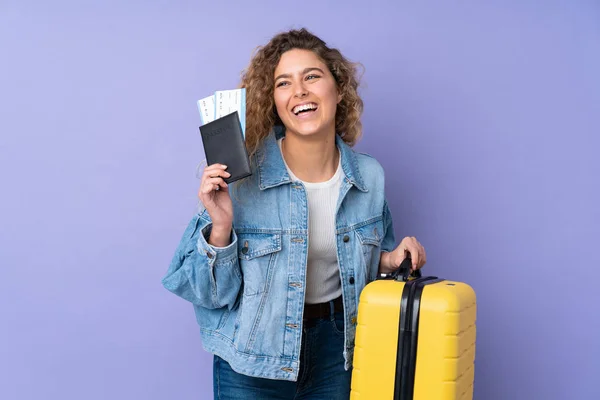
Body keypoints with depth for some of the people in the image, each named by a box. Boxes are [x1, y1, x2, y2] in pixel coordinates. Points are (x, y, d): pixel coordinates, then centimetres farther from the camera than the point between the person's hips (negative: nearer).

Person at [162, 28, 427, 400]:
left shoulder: (370, 176, -6)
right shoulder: (239, 177, -18)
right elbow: (211, 292, -13)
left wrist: (390, 260, -9)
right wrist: (220, 228, -28)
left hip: (336, 347, 3)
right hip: (253, 356, -3)